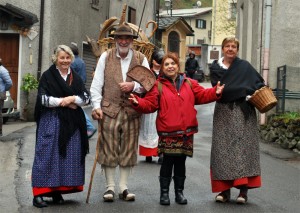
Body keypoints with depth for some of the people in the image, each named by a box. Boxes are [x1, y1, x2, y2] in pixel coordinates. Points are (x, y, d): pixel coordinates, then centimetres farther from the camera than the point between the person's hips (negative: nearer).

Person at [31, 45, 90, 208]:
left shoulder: (76, 78, 13)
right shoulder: (47, 76, 1)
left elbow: (86, 98, 6)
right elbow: (42, 98, -8)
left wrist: (73, 98, -11)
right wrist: (62, 101, -12)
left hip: (71, 124, 4)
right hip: (51, 121, -4)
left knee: (69, 156, 2)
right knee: (47, 155, -7)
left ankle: (57, 191, 10)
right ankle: (39, 193, -6)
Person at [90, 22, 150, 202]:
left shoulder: (141, 59, 7)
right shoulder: (106, 57, 5)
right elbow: (97, 84, 2)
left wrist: (134, 86, -13)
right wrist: (96, 105, -7)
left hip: (132, 111, 1)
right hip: (109, 110, -1)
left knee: (128, 150, 6)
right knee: (108, 148, 1)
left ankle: (124, 187, 14)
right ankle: (110, 187, 10)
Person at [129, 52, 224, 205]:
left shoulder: (189, 83, 9)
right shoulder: (158, 85, 0)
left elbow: (202, 95, 8)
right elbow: (150, 104, -6)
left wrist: (215, 92, -6)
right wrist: (138, 103, -23)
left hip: (186, 130, 3)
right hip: (168, 131, -3)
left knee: (180, 162, 11)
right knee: (168, 162, 0)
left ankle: (179, 192, 21)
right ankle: (164, 193, 11)